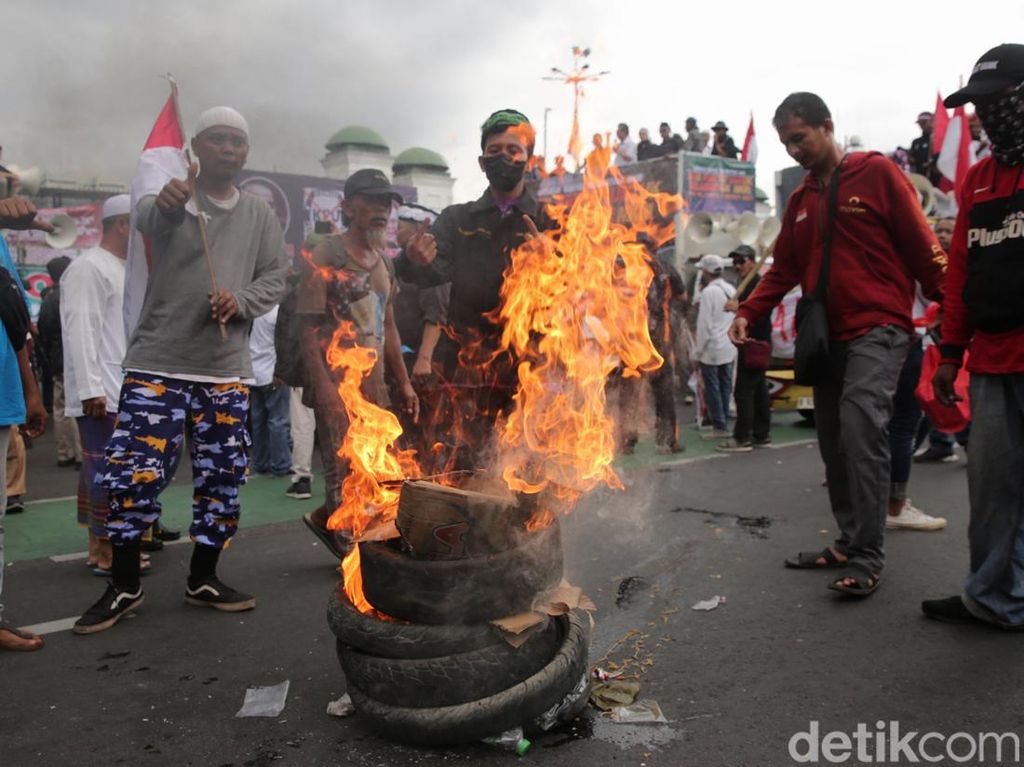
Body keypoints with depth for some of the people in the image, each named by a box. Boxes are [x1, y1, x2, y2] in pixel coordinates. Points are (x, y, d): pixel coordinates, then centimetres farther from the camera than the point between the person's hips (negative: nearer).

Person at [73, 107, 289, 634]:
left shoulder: (260, 215, 11)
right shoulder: (169, 199, 0)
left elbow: (275, 278, 7)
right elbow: (147, 220, -23)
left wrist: (241, 300, -15)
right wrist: (167, 205, -48)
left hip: (227, 372, 3)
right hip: (157, 365, -3)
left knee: (222, 478, 7)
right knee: (134, 476, -4)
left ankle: (203, 579, 24)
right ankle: (124, 587, 15)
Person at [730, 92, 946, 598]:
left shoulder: (877, 174, -1)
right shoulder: (799, 200, 17)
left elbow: (922, 249, -4)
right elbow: (784, 270, 16)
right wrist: (747, 313, 1)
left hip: (878, 329, -7)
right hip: (827, 336, 7)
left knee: (860, 426, -19)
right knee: (834, 442, 7)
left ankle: (867, 558, -13)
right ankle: (848, 543, 18)